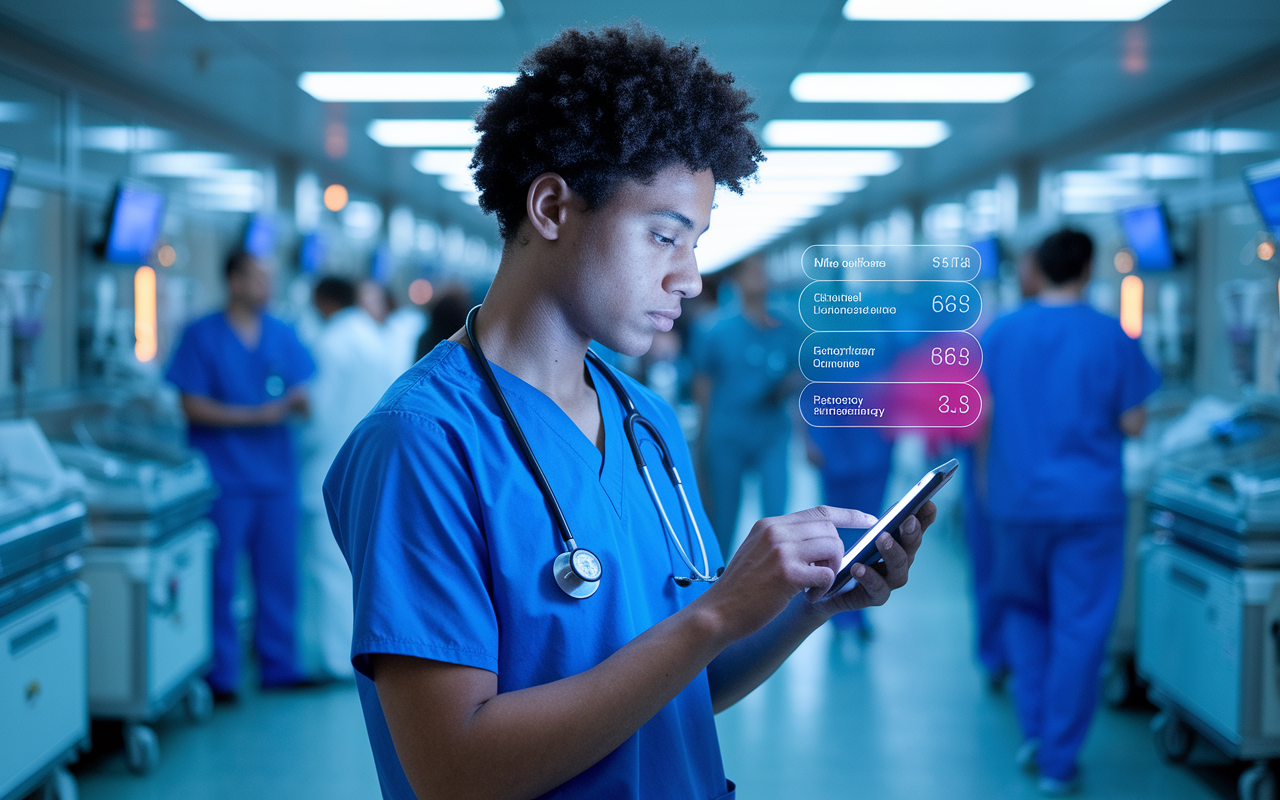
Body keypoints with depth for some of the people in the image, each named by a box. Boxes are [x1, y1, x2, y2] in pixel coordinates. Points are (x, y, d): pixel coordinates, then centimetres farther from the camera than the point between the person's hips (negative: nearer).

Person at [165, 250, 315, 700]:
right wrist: (255, 415, -15)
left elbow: (303, 397, 11)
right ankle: (221, 676, 10)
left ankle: (280, 667, 18)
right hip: (225, 475, -4)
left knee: (280, 575, 7)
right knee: (220, 579, 0)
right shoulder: (202, 336, -4)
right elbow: (193, 407, -8)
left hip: (277, 473, 4)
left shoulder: (282, 335, 10)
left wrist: (299, 401, -13)